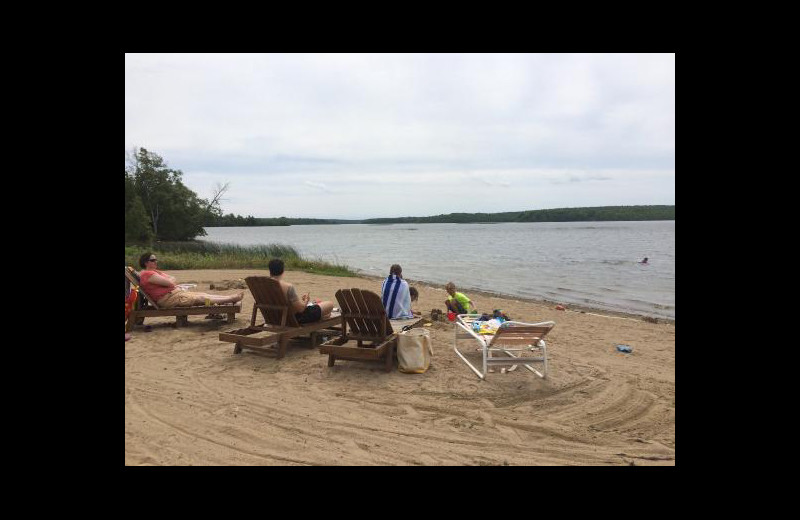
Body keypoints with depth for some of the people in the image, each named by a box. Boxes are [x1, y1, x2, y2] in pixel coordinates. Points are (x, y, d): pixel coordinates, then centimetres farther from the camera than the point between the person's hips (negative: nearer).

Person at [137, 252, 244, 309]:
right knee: (200, 298, -11)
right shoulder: (148, 274, -14)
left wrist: (168, 279, -3)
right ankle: (232, 298, -10)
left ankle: (232, 297, 0)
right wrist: (169, 279, 1)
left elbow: (173, 279, 17)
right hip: (167, 298, -10)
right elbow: (169, 282, -20)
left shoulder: (153, 272, 20)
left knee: (202, 294, 2)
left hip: (174, 292, 10)